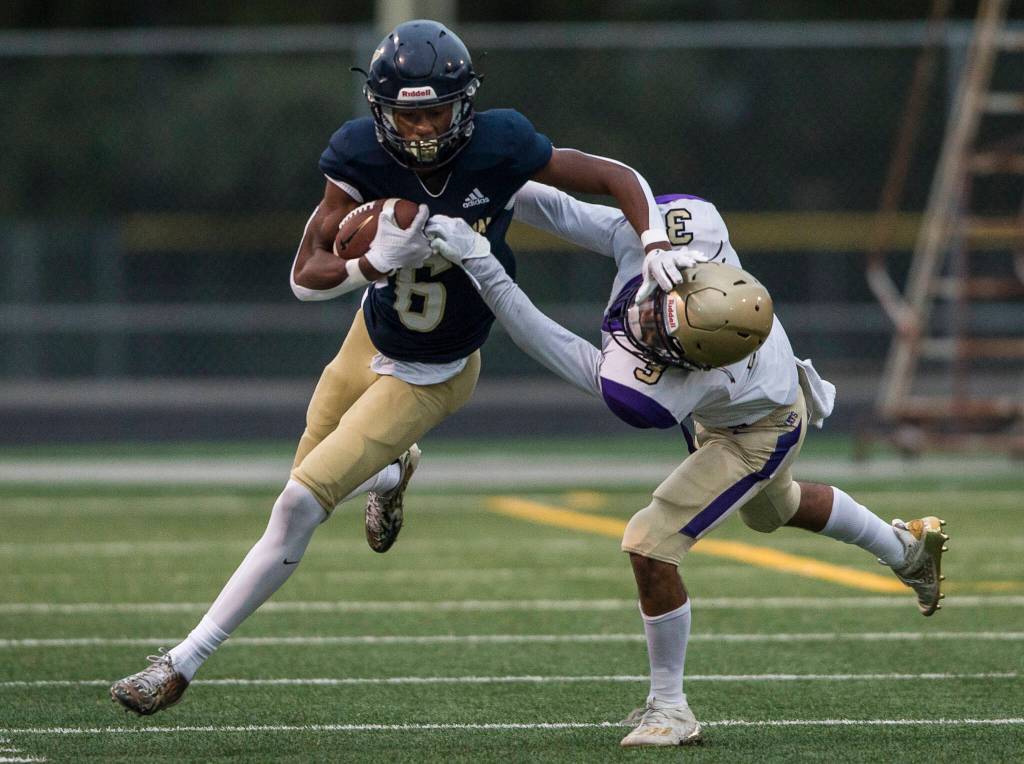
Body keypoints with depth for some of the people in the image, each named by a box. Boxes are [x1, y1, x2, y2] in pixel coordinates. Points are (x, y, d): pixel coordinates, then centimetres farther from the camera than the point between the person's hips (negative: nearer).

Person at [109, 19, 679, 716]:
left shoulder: (501, 149, -28)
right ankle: (392, 475, 60)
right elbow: (306, 277, -22)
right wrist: (376, 263, -41)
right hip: (371, 341, 4)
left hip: (431, 379, -4)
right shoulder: (363, 158, -22)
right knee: (311, 480, 23)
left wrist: (659, 255, -33)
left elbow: (620, 179, -17)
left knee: (300, 508, -10)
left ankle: (183, 663, -1)